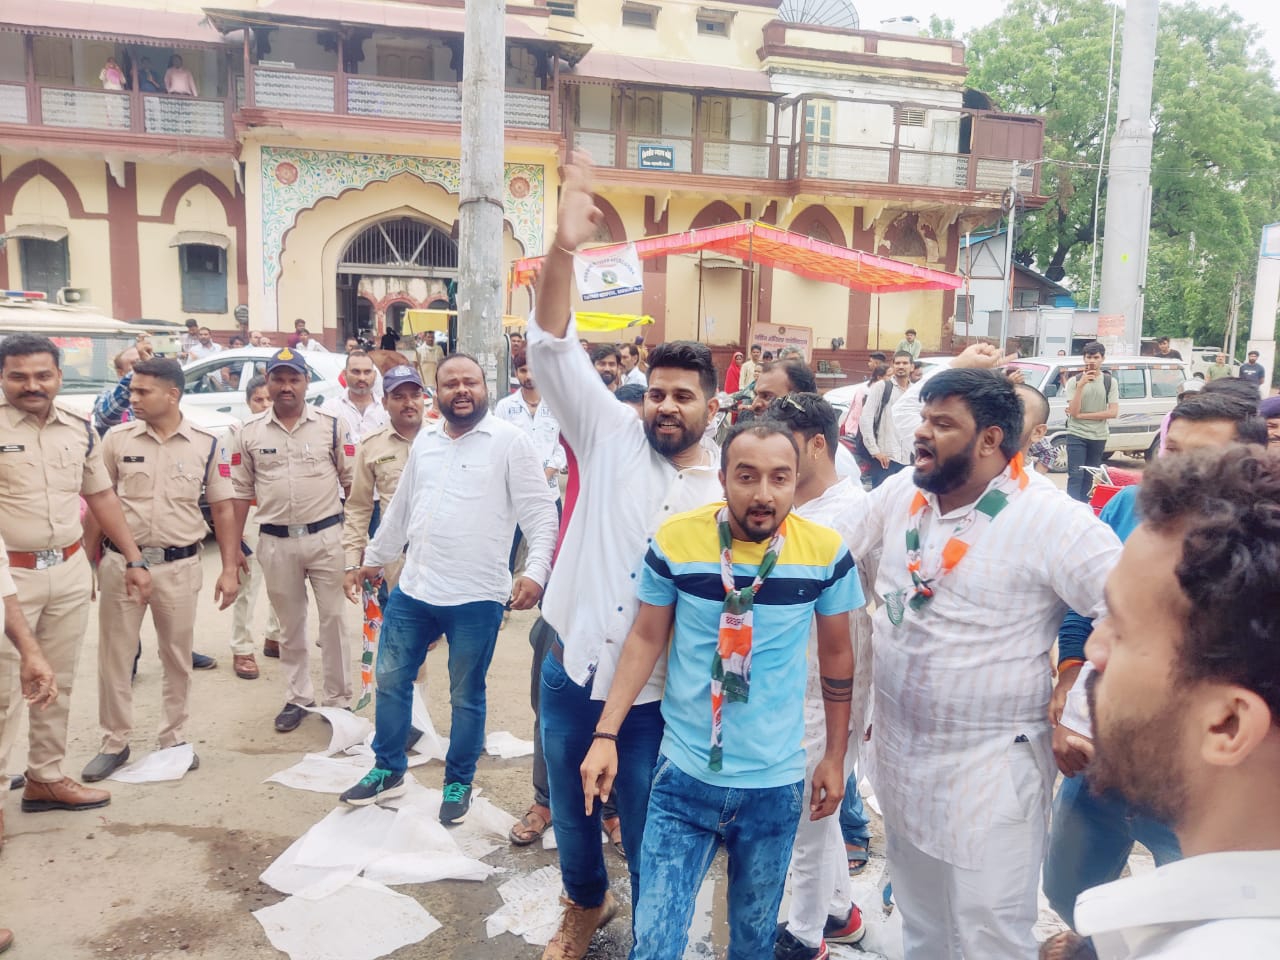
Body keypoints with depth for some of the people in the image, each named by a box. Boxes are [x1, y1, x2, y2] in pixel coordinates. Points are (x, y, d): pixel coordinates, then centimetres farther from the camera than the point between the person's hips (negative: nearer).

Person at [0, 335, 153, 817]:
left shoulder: (80, 429, 6)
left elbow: (101, 495, 14)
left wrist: (133, 559, 11)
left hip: (69, 572, 5)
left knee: (58, 685, 15)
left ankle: (45, 778, 30)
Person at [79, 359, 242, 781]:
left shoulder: (206, 444, -3)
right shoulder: (116, 439, -1)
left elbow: (222, 509, 3)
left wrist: (229, 569, -1)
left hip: (178, 567, 0)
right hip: (120, 563, 0)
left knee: (177, 656, 11)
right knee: (114, 656, 8)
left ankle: (173, 737, 28)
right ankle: (115, 742, 24)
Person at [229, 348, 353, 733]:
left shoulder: (330, 425, 0)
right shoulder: (249, 432, 3)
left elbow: (350, 481, 4)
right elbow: (241, 492, 8)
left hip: (325, 536, -1)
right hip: (275, 542, 2)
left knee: (333, 618, 4)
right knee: (290, 623, 13)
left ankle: (339, 698, 17)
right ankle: (297, 698, 27)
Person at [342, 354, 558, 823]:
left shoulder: (510, 441, -8)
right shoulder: (424, 442, 10)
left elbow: (541, 513, -12)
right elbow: (400, 508, 21)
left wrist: (535, 572, -24)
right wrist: (373, 559, 27)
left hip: (476, 597, -6)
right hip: (412, 590, 6)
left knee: (466, 697, 9)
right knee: (390, 681, 15)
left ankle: (459, 782, 28)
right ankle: (388, 770, 34)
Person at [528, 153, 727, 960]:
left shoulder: (727, 493, -4)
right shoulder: (612, 438, -5)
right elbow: (554, 350, -15)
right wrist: (564, 250, -29)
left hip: (656, 690, -1)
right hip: (572, 666, 2)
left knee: (650, 831, 11)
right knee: (570, 808, 21)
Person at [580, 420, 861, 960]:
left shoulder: (826, 552, -11)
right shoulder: (675, 541, -13)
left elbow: (836, 654, 3)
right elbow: (645, 639, -1)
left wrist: (835, 757, 7)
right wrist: (605, 735, -6)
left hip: (777, 783, 1)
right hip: (684, 775, -1)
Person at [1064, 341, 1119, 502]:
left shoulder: (1110, 382, 2)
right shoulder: (1074, 381, -2)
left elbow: (1113, 412, -6)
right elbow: (1073, 412, -11)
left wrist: (1082, 415, -11)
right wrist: (1081, 385, -20)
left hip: (1098, 437, 2)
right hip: (1077, 435, -2)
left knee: (1089, 478, 9)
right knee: (1076, 476, -9)